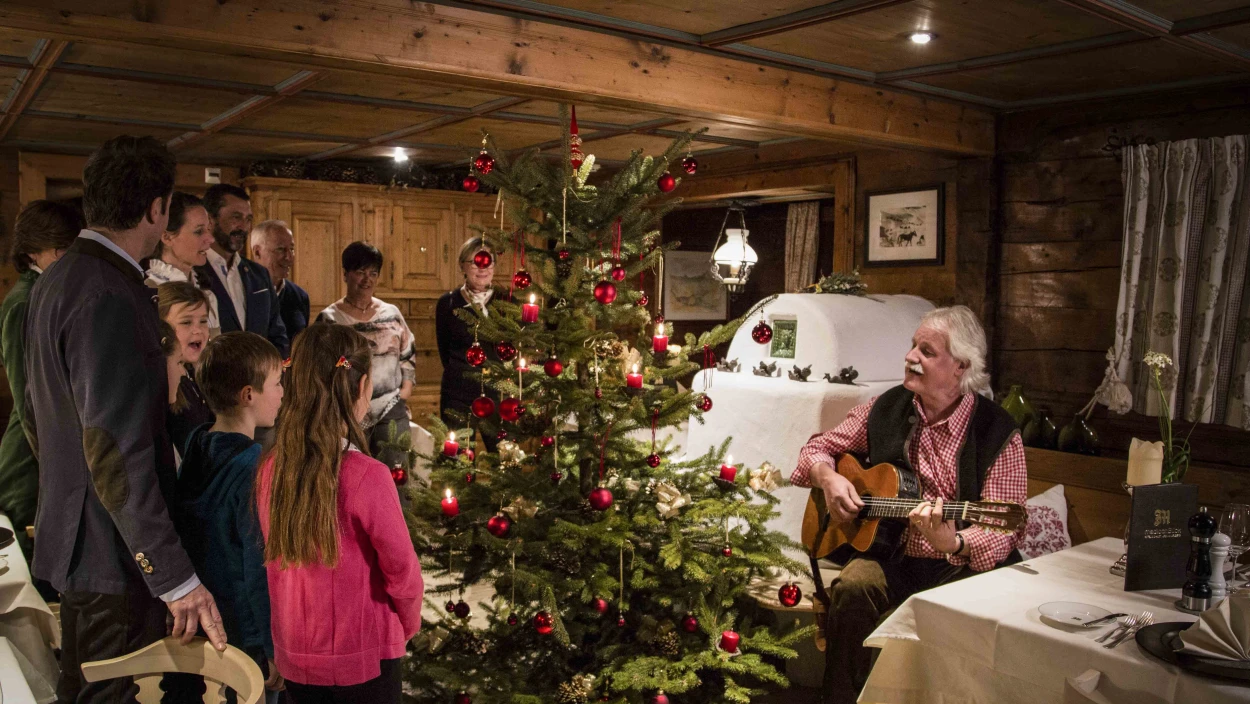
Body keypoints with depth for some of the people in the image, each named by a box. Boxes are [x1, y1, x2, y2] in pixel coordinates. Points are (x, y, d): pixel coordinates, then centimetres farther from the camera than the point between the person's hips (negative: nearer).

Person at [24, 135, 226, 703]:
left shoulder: (54, 281, 9)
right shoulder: (111, 297, -24)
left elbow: (37, 417, 18)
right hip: (115, 552, -10)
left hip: (71, 536, 10)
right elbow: (121, 455, -28)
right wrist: (176, 577, -27)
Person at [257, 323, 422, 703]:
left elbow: (274, 560, 3)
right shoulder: (366, 476, -26)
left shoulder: (270, 469, -10)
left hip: (293, 655, 5)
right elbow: (402, 571, -16)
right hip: (362, 659, -4)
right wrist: (409, 626, 3)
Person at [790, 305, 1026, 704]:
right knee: (853, 586, -29)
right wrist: (828, 477, -10)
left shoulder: (997, 433, -8)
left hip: (964, 565, -2)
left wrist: (954, 544, -34)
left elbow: (1001, 532, -12)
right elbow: (819, 447, 14)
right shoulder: (887, 409, 4)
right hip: (891, 554, 2)